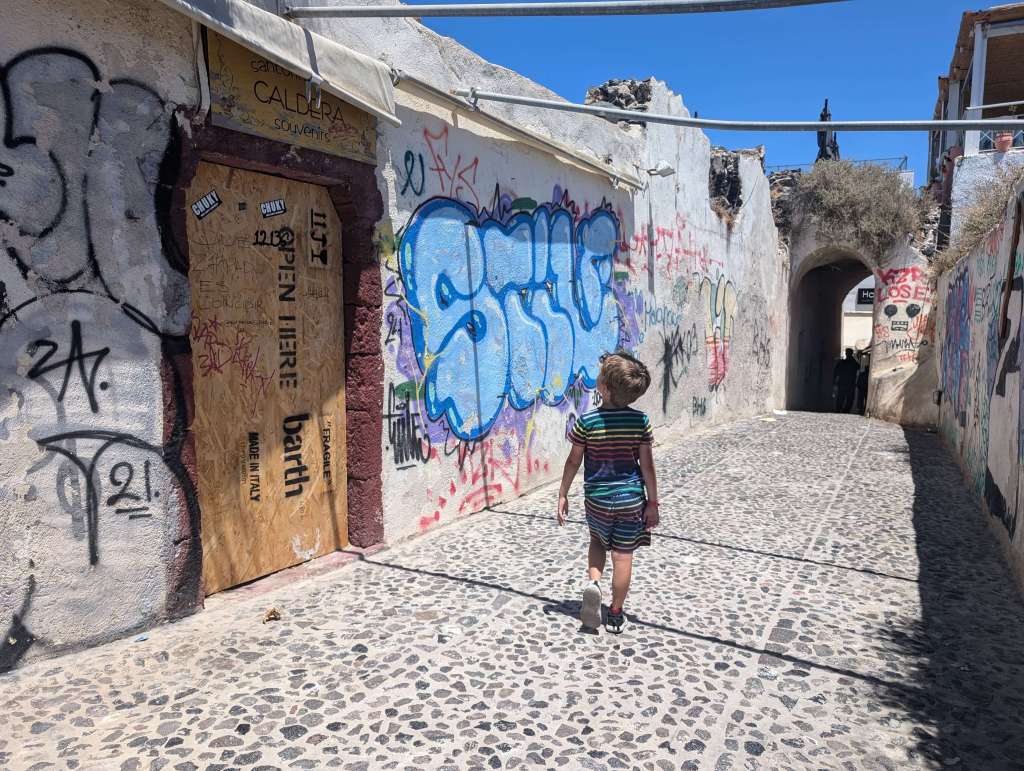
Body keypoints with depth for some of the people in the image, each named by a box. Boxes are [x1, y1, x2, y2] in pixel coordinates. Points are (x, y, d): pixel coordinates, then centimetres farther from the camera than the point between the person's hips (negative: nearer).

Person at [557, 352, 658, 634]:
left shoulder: (586, 421, -13)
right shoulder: (640, 420, -9)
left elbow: (574, 461, -7)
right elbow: (647, 465, -5)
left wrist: (563, 494, 4)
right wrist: (653, 502, 4)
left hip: (597, 499, 0)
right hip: (632, 499, 1)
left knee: (598, 541, 26)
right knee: (623, 556, 11)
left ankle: (593, 581, 2)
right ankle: (616, 614, 22)